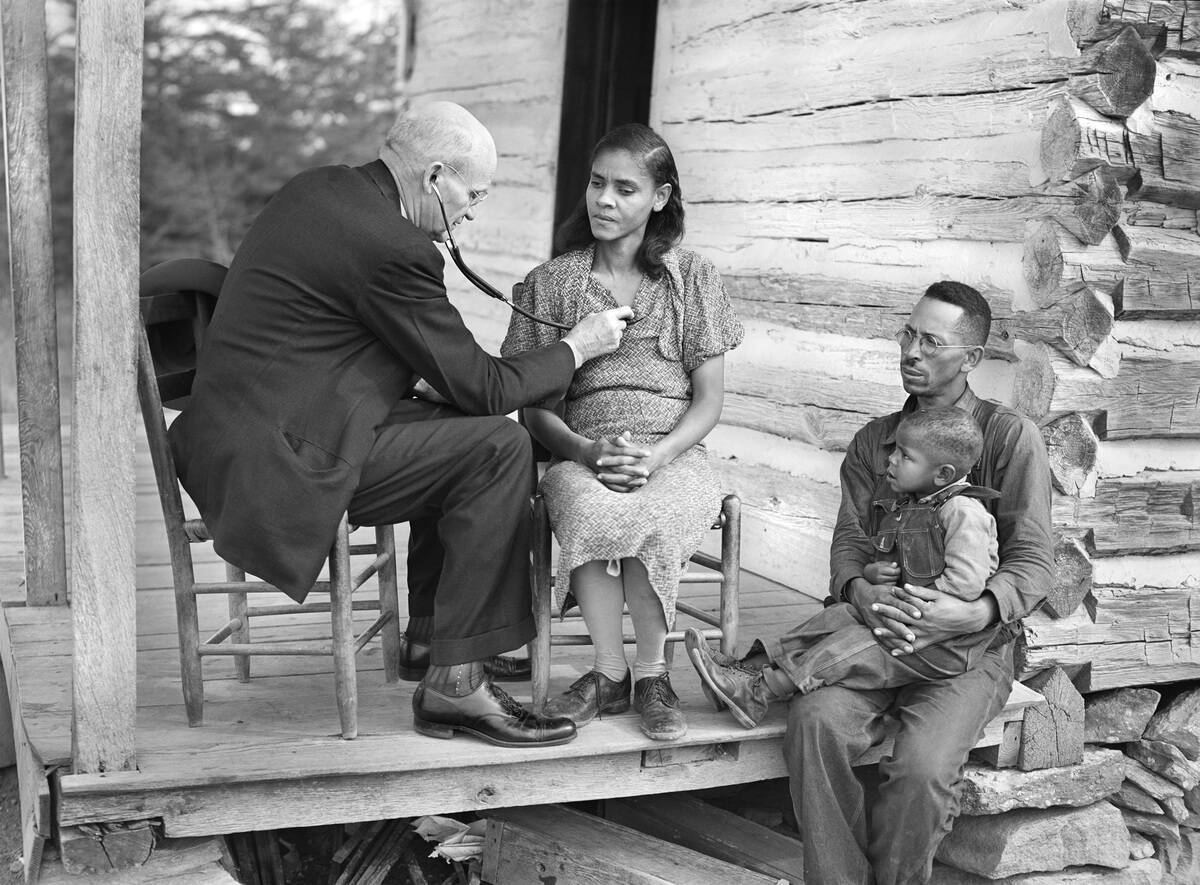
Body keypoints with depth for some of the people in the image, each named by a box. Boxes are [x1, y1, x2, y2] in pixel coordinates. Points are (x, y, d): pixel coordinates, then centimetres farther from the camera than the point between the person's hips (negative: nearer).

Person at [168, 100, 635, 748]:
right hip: (279, 466, -10)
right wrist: (576, 347, 4)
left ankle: (432, 633, 23)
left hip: (232, 438, 10)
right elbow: (481, 389, -11)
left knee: (467, 431, 18)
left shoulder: (315, 187, 11)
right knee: (499, 447, -11)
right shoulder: (392, 249, -18)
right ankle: (454, 683, -6)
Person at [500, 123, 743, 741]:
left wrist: (654, 458, -13)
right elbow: (532, 403, 7)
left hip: (673, 454, 0)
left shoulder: (693, 279, 10)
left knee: (653, 516, -35)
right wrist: (586, 450, -14)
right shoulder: (550, 283, 11)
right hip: (581, 456, 1)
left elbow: (709, 398, 6)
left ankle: (650, 669, -13)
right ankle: (611, 671, -16)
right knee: (592, 511, -35)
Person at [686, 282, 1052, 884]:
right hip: (880, 629, 4)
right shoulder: (872, 441, 15)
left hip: (972, 643, -3)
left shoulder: (1010, 437, 0)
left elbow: (1032, 561, -6)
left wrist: (975, 613, -25)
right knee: (815, 719, -27)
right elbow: (849, 541, 6)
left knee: (921, 767, -30)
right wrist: (861, 593, -18)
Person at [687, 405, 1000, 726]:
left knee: (848, 649, -18)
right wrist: (871, 572, -6)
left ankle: (759, 697, -17)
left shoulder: (962, 512, -19)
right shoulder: (904, 508, 11)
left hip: (946, 645, -9)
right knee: (836, 618, -5)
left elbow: (965, 583, -26)